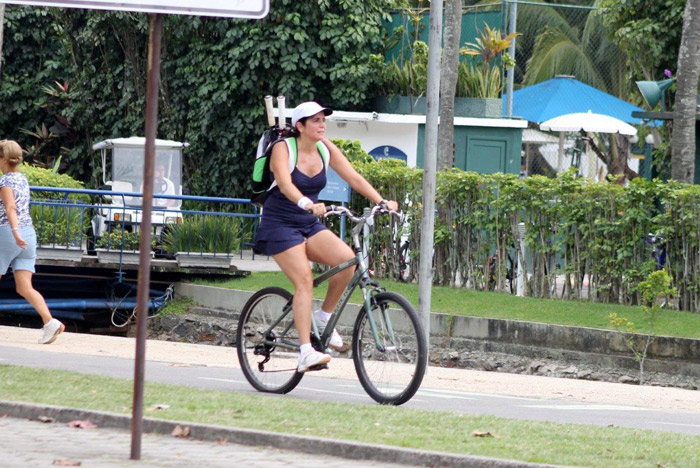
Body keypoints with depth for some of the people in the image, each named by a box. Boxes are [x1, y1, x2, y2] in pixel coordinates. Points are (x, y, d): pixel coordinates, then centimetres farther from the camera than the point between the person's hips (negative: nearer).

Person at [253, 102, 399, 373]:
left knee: (346, 259, -19)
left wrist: (382, 202, -17)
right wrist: (307, 204, -49)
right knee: (304, 281, -22)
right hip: (279, 225, -6)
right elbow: (285, 183, -31)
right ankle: (306, 353, -25)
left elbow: (353, 178, -3)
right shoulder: (283, 148, -13)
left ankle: (324, 317, 1)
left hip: (309, 226, 6)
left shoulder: (326, 149, 3)